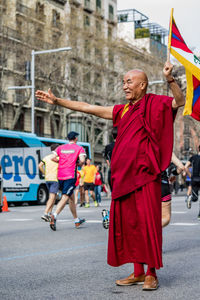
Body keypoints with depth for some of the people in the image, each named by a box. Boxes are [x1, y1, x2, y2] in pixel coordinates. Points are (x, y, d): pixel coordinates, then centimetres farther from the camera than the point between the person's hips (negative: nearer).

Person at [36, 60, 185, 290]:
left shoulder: (154, 103, 1)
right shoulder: (123, 110, 17)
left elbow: (180, 102, -16)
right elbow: (88, 108, 21)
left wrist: (170, 79, -31)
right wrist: (57, 101, 21)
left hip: (145, 174, -6)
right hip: (124, 175, 7)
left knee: (147, 223, -6)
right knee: (128, 223, 7)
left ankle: (151, 274, 2)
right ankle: (138, 273, 16)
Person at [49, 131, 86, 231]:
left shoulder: (60, 148, 14)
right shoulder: (79, 148, 3)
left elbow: (53, 158, 5)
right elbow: (82, 160, -12)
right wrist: (78, 164, 8)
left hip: (60, 175, 6)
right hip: (70, 176, -6)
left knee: (71, 197, 17)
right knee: (65, 197, -12)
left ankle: (77, 220, 26)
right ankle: (54, 216, -34)